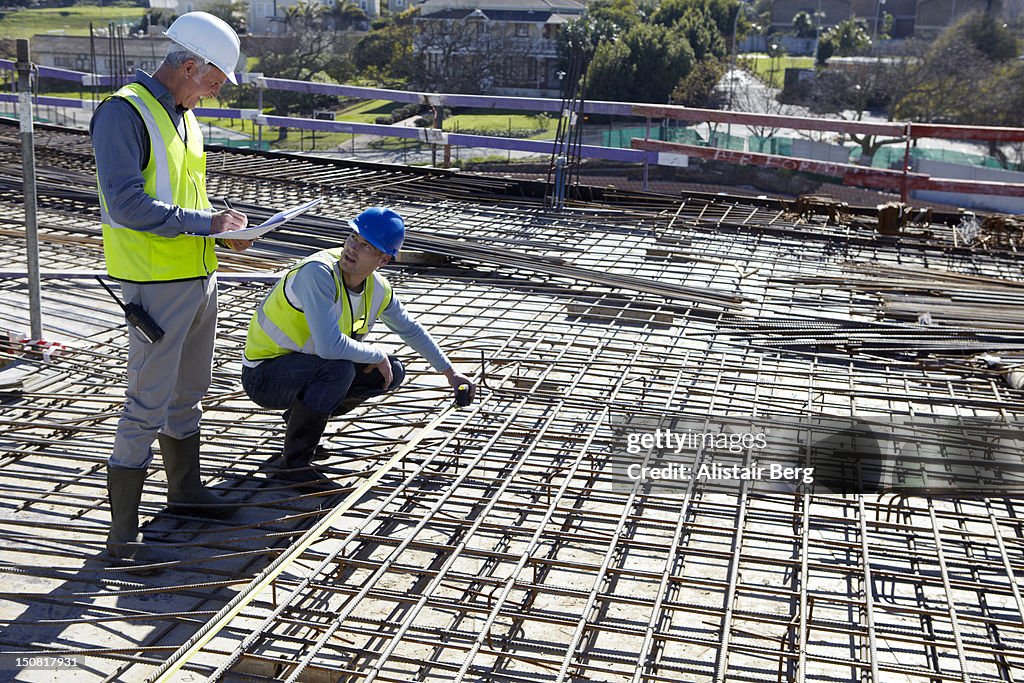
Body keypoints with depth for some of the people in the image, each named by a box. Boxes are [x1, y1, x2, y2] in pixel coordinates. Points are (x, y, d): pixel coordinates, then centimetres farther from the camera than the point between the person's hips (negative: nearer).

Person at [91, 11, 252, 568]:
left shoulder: (182, 114, 14)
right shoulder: (124, 112, -15)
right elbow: (126, 204, -24)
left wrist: (224, 228, 4)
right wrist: (206, 222, -21)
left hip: (199, 275, 9)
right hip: (157, 283, -9)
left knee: (188, 392, 21)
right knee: (147, 406, -6)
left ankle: (184, 488, 40)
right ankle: (121, 534, 2)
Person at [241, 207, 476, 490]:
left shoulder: (378, 288, -4)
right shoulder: (317, 272, -29)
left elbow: (411, 330, 15)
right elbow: (329, 345, -38)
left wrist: (450, 372, 20)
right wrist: (377, 354, -21)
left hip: (310, 367, 8)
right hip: (264, 374, -8)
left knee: (393, 372, 3)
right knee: (339, 369, -34)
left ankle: (301, 415, 15)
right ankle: (295, 461, -15)